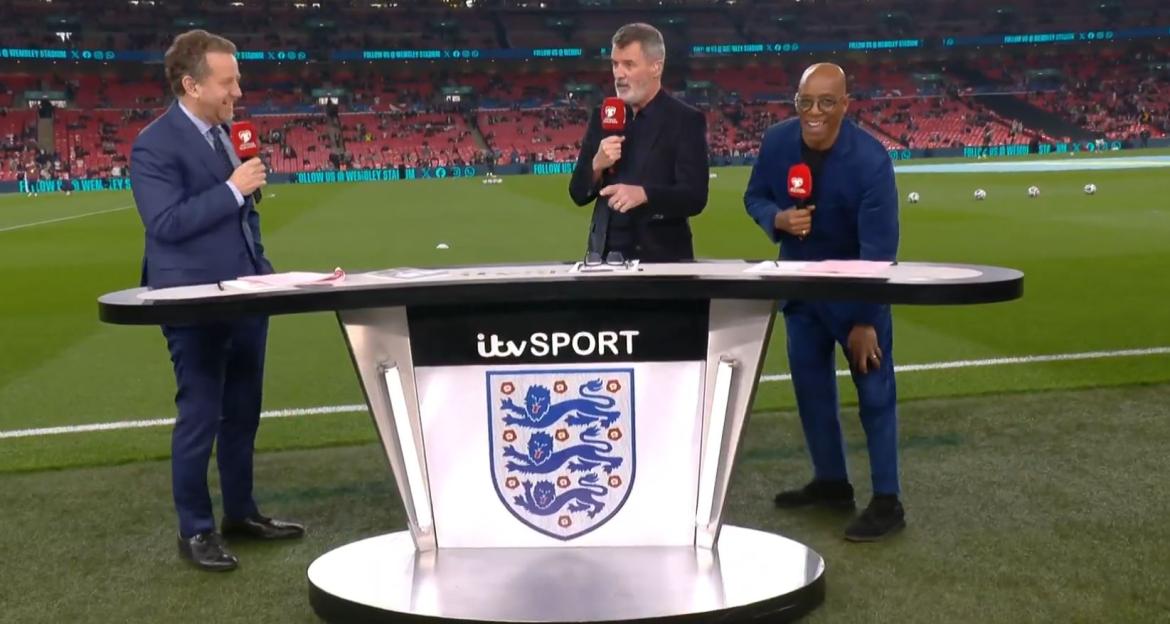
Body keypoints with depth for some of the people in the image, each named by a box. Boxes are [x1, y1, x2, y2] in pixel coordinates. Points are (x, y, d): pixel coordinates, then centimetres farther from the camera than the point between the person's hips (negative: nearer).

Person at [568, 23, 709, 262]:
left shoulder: (686, 121, -6)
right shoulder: (602, 117, 7)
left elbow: (695, 197, -15)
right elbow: (578, 194, 7)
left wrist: (644, 194, -30)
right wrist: (596, 166, -12)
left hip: (660, 257, -4)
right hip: (605, 253, 4)